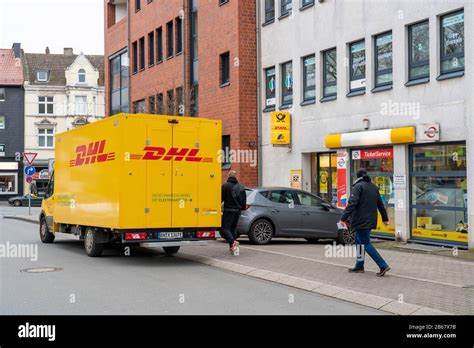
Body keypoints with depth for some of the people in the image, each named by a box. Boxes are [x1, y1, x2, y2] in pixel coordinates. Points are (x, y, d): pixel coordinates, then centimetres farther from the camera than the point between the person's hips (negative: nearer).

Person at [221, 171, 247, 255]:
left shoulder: (225, 186, -8)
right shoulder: (240, 187, 11)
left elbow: (221, 198, -9)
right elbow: (244, 200, 15)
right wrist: (242, 208, 27)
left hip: (229, 210, -6)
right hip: (238, 210, 6)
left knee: (224, 228, -5)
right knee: (233, 228, 16)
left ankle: (233, 242, -27)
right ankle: (233, 247, 15)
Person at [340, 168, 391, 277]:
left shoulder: (358, 186, -12)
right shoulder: (373, 186, 13)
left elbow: (352, 204, -22)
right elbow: (380, 204, 19)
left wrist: (344, 218, -23)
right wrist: (385, 218, 28)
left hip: (361, 221, -8)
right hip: (370, 221, 8)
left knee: (366, 243, -5)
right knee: (359, 241, 18)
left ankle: (383, 265, -11)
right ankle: (359, 266, 21)